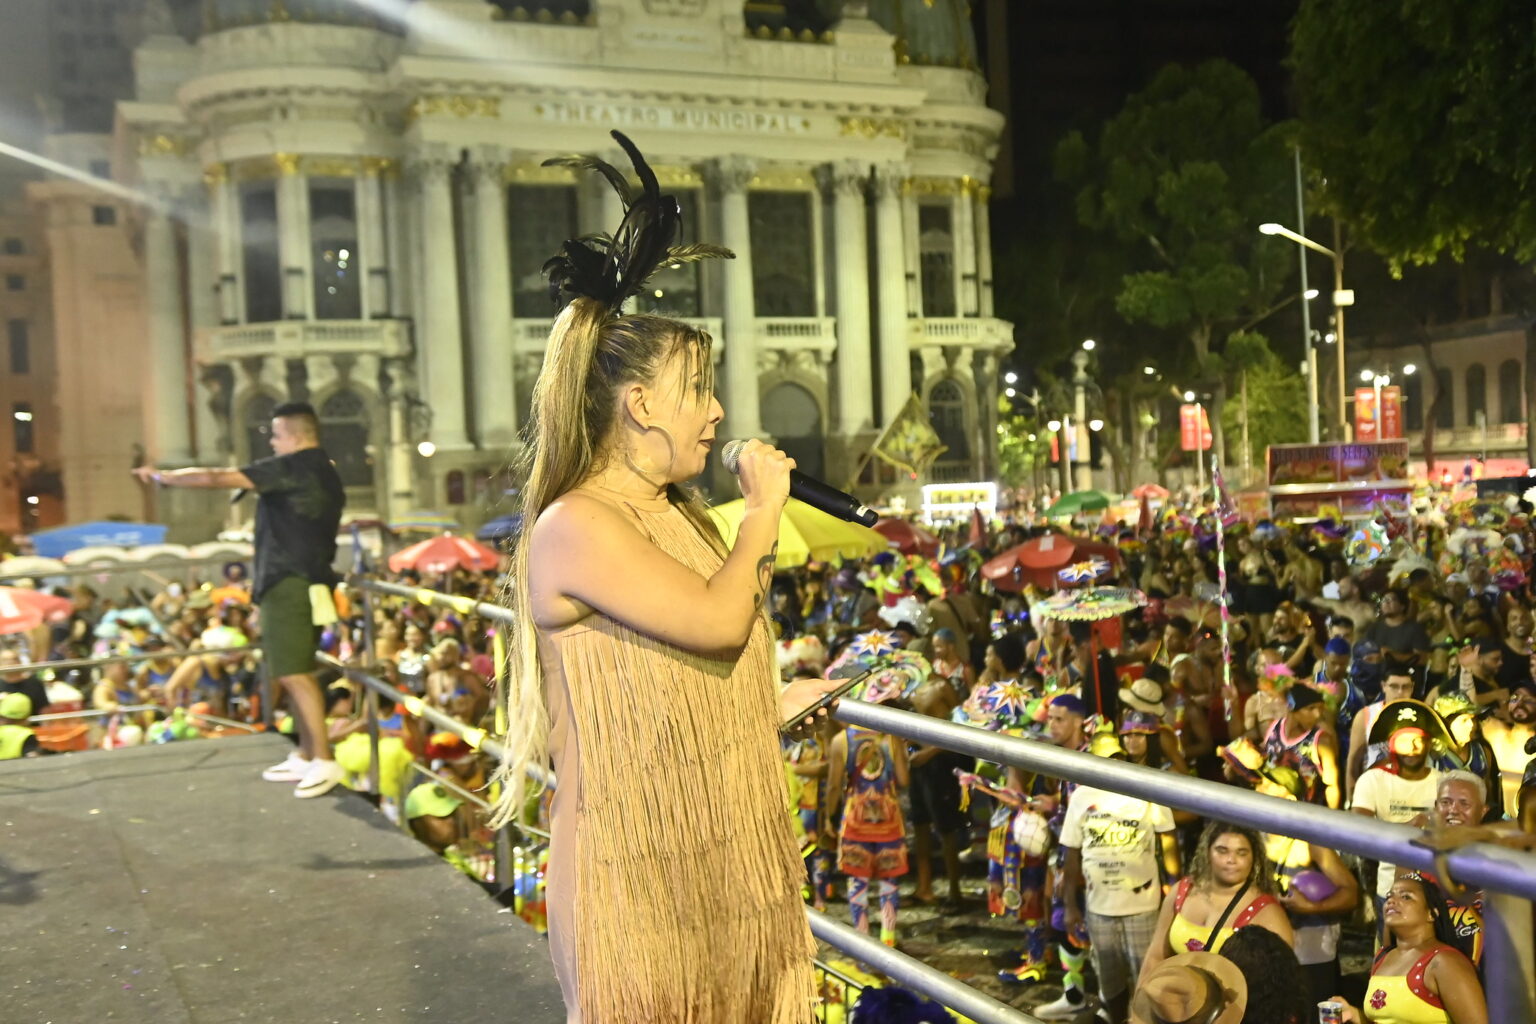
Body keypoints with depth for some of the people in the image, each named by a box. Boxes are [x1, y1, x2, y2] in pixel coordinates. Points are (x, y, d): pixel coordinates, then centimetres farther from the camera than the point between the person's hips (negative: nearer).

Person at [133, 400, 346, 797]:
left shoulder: (290, 468, -11)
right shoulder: (326, 474, 17)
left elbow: (215, 478, -11)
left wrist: (162, 476, 3)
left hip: (290, 585, -10)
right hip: (311, 581, 10)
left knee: (294, 674, -11)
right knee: (296, 673, 15)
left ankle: (324, 761, -13)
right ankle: (305, 756, 20)